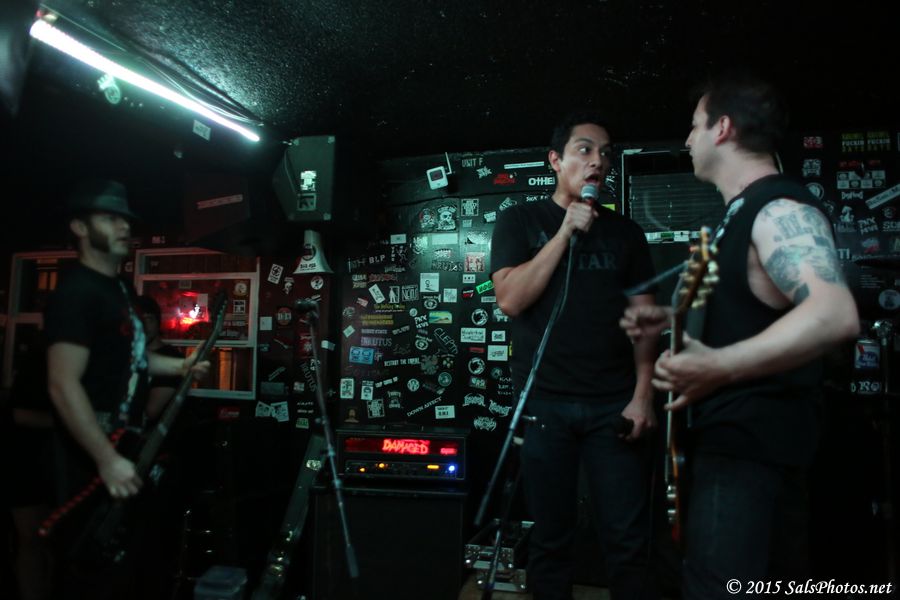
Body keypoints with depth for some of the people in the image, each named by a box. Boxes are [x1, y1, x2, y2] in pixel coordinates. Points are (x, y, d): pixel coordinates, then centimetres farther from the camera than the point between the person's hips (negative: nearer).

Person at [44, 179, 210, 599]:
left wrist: (180, 366, 10)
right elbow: (63, 385, -28)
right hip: (93, 455, -10)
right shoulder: (76, 293, -19)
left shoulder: (122, 288, 11)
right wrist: (107, 460, -31)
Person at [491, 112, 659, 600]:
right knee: (552, 538, 9)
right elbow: (510, 300, -9)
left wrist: (643, 395, -4)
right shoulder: (520, 221, 5)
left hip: (614, 404, 2)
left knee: (629, 541, 4)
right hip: (544, 402, -1)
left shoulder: (625, 232, 11)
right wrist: (567, 231, -9)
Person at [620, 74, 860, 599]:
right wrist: (674, 322, 12)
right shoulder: (745, 212, 15)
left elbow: (836, 315, -34)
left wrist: (718, 367, -38)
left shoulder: (780, 209, -18)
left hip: (751, 440, -11)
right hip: (743, 433, 11)